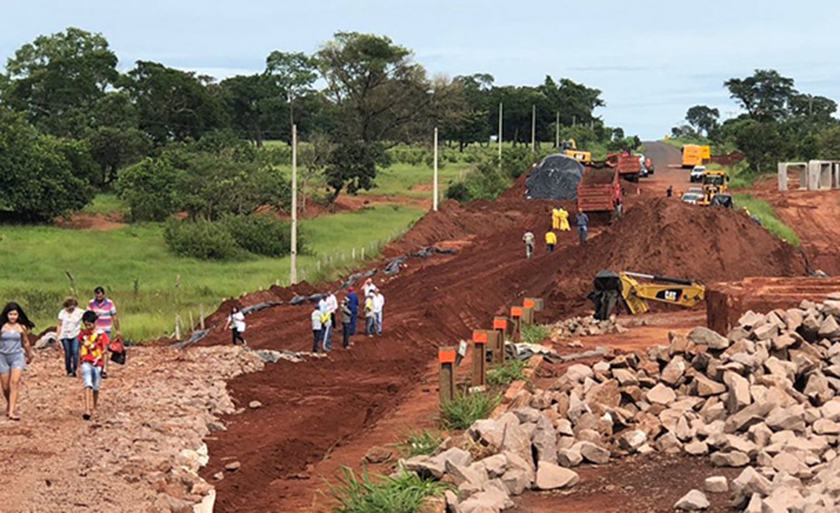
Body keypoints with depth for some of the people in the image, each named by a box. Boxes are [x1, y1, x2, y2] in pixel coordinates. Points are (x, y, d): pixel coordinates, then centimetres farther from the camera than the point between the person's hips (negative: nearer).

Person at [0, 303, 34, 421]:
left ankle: (12, 411, -20)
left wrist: (29, 355, 27)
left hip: (17, 356, 0)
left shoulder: (22, 328, 1)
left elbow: (25, 343, 15)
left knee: (14, 382, -17)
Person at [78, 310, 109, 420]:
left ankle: (94, 408, 29)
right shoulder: (83, 334, 4)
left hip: (97, 364, -1)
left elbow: (105, 351, -2)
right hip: (86, 363, 1)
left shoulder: (101, 334, -5)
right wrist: (80, 362, 10)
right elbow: (80, 348, 13)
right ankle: (87, 410, -23)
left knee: (96, 388, 10)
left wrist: (103, 366, -4)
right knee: (87, 385, -14)